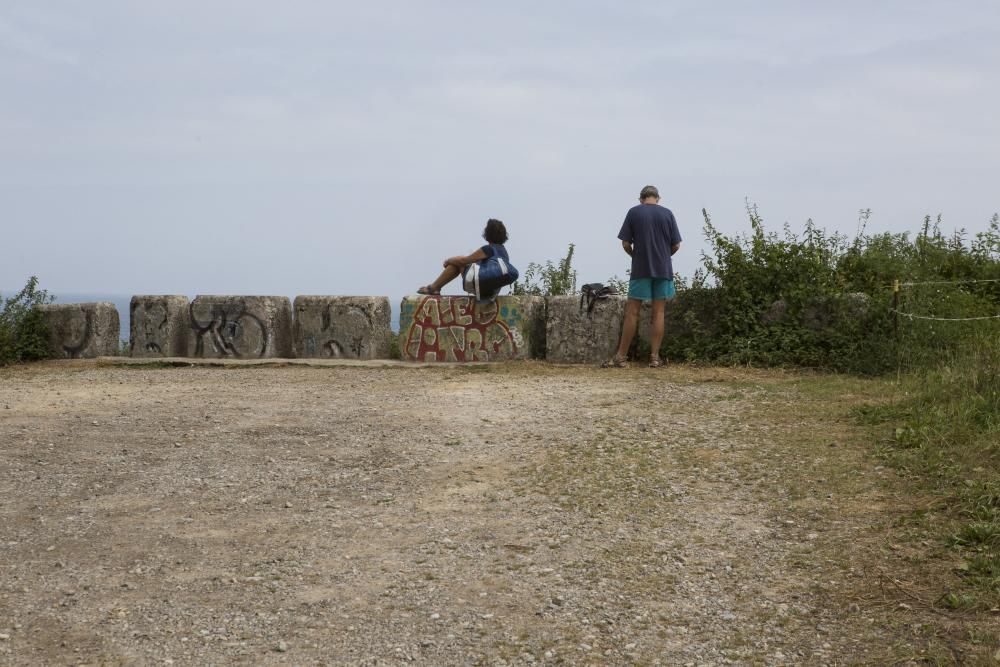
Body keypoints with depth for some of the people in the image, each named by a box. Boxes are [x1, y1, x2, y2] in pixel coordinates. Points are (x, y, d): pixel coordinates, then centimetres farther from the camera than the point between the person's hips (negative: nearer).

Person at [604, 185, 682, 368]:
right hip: (663, 269, 1)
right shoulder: (667, 214, 2)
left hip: (640, 270, -1)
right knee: (658, 312, 5)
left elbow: (625, 244, -3)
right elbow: (676, 245, 3)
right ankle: (655, 357, 4)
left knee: (632, 312, 1)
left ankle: (621, 356, 2)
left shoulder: (633, 212, -1)